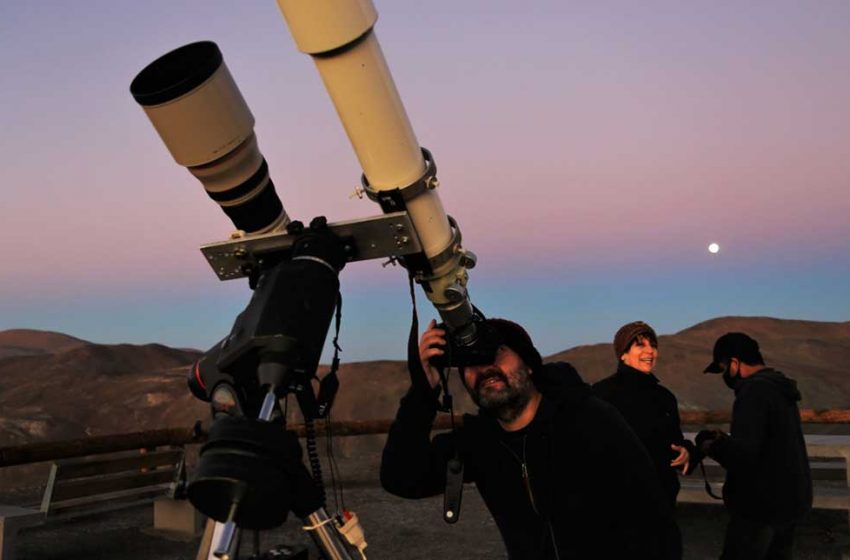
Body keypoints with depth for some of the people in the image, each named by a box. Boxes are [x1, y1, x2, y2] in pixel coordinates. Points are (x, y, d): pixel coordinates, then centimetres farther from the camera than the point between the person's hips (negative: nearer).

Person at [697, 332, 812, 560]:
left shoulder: (755, 390, -20)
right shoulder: (779, 387, 10)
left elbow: (743, 454, -28)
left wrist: (712, 446, -11)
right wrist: (725, 440, 10)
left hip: (762, 506, -9)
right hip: (789, 500, 9)